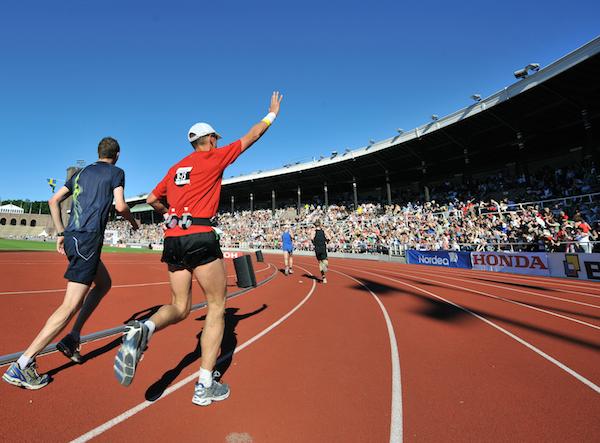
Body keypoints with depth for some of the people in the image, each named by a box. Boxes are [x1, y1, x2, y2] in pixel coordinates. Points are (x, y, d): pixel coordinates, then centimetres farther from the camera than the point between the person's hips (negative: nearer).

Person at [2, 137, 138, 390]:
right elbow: (120, 206, -10)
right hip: (88, 239, -8)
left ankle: (72, 338, 19)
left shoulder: (81, 173, 21)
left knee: (104, 283, 22)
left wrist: (61, 233, 20)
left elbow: (54, 201, 20)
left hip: (72, 237, 9)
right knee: (71, 305, -8)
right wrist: (132, 221, 9)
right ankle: (22, 365, -9)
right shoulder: (116, 172, 1)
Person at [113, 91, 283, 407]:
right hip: (199, 236, -6)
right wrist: (272, 114, 28)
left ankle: (144, 330, -16)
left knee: (180, 307, 16)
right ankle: (205, 385, 6)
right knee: (216, 306, 5)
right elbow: (251, 137, 14)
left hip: (172, 239, 7)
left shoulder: (176, 167, 21)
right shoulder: (214, 157, 5)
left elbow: (151, 199, 26)